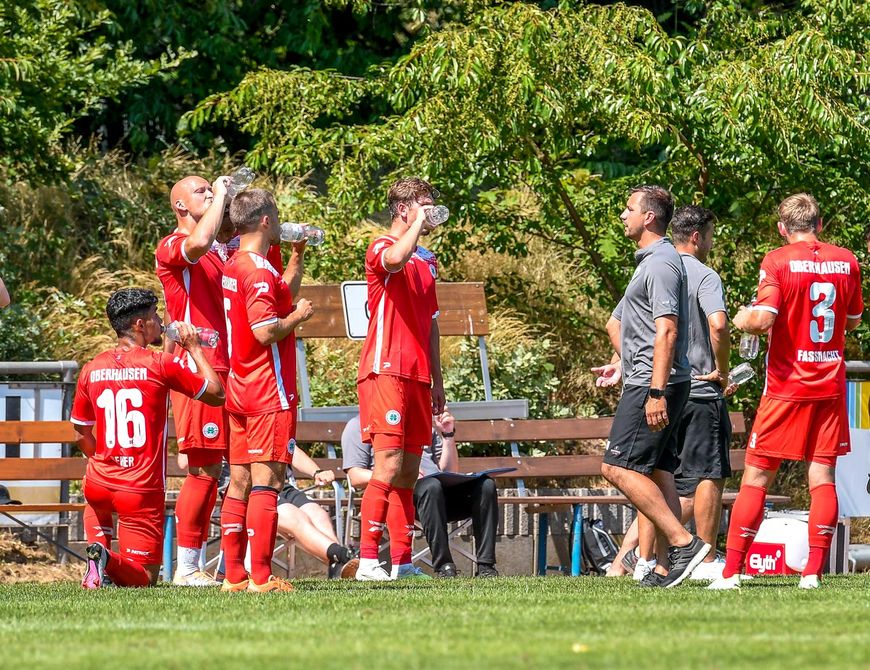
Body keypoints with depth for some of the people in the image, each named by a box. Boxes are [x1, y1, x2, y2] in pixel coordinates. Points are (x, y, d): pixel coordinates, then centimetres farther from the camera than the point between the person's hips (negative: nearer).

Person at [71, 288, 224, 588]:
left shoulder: (91, 369, 3)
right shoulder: (161, 364, -10)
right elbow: (216, 394, 1)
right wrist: (194, 348, 11)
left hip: (100, 482, 4)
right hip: (142, 491, -4)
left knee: (96, 500, 42)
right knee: (143, 577, 6)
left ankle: (98, 547, 12)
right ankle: (108, 561, -26)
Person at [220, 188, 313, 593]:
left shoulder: (231, 268, 14)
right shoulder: (259, 271, -16)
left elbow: (284, 293, 31)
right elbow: (266, 331, -24)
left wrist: (297, 254, 29)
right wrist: (298, 317, -7)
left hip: (239, 392, 9)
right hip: (269, 393, -9)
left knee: (240, 481, 10)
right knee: (267, 479, -10)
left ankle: (234, 575, 12)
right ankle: (261, 577, -13)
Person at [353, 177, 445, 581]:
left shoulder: (427, 260, 21)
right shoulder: (381, 248, -4)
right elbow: (395, 260, -31)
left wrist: (437, 380, 20)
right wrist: (418, 225, -17)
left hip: (417, 377, 8)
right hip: (386, 370, -8)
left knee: (409, 473, 7)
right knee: (389, 465, -15)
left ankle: (402, 562, 8)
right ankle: (367, 560, -15)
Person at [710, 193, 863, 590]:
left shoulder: (778, 261, -9)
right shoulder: (846, 261, 5)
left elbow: (763, 319, -20)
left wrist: (743, 319, 1)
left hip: (787, 387, -3)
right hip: (830, 386, 3)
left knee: (756, 478, 2)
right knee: (822, 477, 4)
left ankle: (731, 572, 0)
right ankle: (813, 572, -4)